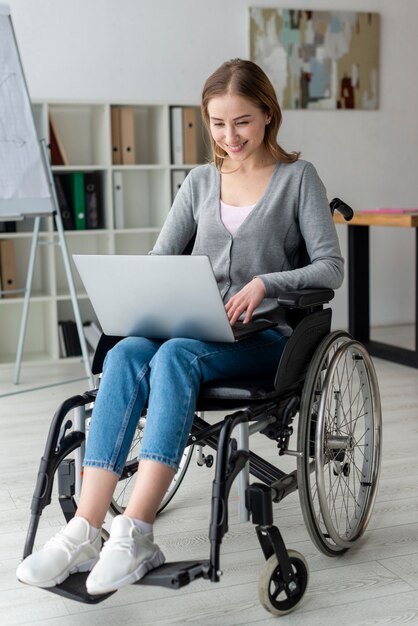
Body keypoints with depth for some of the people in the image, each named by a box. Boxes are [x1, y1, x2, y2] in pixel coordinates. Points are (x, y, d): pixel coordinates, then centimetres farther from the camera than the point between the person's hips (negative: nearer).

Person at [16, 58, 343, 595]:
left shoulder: (298, 178, 5)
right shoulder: (201, 181, 18)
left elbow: (331, 267, -4)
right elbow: (161, 257, 15)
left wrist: (265, 283, -20)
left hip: (263, 334, -4)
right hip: (193, 327, 4)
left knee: (175, 356, -36)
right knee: (124, 355, -30)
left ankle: (134, 533, -39)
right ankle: (84, 532, -36)